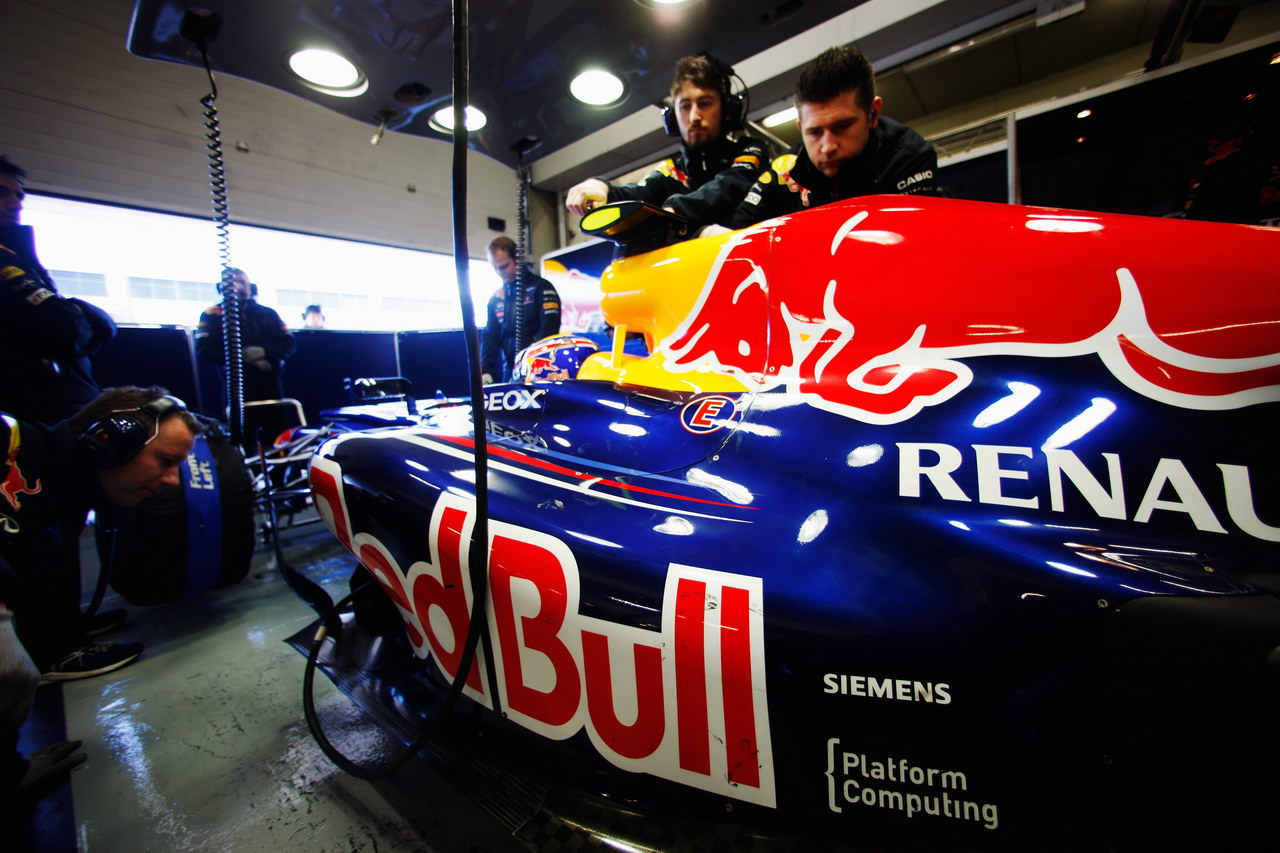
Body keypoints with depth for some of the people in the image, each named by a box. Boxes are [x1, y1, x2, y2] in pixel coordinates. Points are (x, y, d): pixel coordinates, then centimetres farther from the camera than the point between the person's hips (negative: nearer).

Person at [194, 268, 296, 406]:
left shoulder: (268, 313, 13)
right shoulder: (213, 315, 7)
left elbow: (289, 343, 7)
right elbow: (204, 348, -2)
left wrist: (265, 352, -12)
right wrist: (241, 355, -16)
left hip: (270, 386, 2)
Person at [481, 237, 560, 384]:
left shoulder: (541, 288, -3)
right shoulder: (496, 298, 13)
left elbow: (549, 330, -12)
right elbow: (490, 336, 14)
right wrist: (486, 370, 0)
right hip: (510, 373, 5)